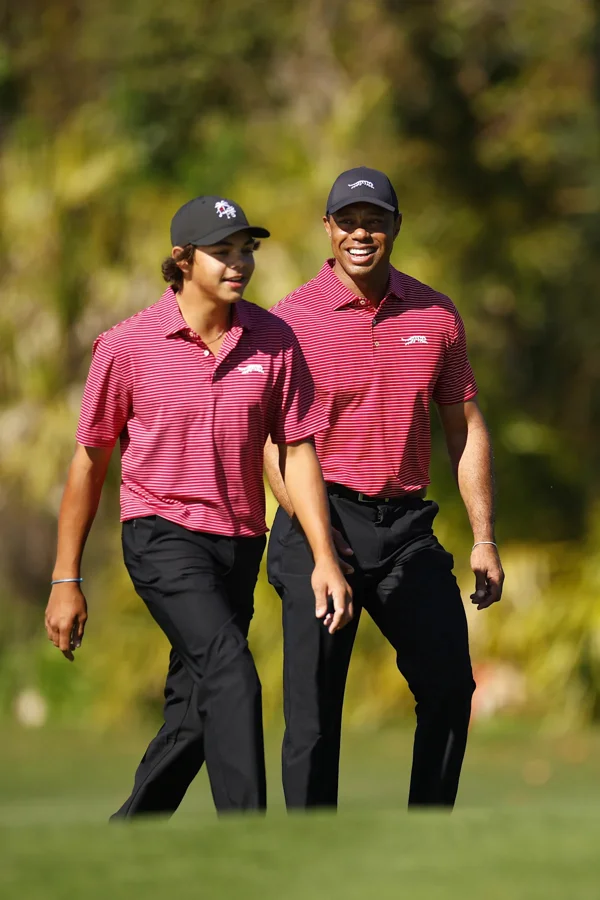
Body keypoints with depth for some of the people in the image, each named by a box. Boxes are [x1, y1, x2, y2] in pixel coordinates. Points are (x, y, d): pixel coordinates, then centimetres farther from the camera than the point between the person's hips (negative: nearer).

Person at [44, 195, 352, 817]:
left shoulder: (273, 339, 1)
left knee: (194, 717, 8)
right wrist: (65, 581, 2)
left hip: (239, 544, 4)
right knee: (232, 676, -23)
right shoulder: (127, 344, -6)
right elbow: (90, 460, 1)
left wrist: (324, 557, -6)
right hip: (163, 535, -4)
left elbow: (298, 450, 4)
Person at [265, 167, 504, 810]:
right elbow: (269, 441, -7)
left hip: (406, 524, 4)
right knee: (315, 703, -6)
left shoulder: (436, 316, 8)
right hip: (322, 520, -4)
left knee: (450, 685, 4)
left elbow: (466, 430, 13)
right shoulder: (292, 319, -3)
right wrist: (313, 531, -19)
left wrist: (484, 540, 6)